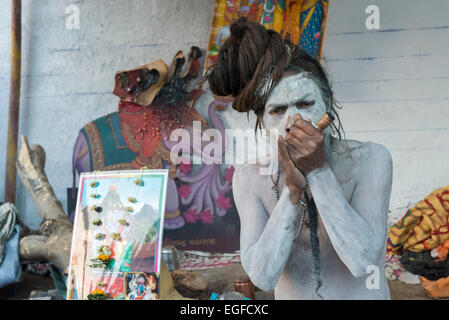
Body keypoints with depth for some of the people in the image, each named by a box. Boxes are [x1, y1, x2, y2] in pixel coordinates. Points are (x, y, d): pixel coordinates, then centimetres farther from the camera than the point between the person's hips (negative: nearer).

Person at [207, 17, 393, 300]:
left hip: (360, 294, -1)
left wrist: (318, 171, -22)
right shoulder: (251, 178, -6)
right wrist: (293, 190, -22)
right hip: (291, 296, 1)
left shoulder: (370, 160, -11)